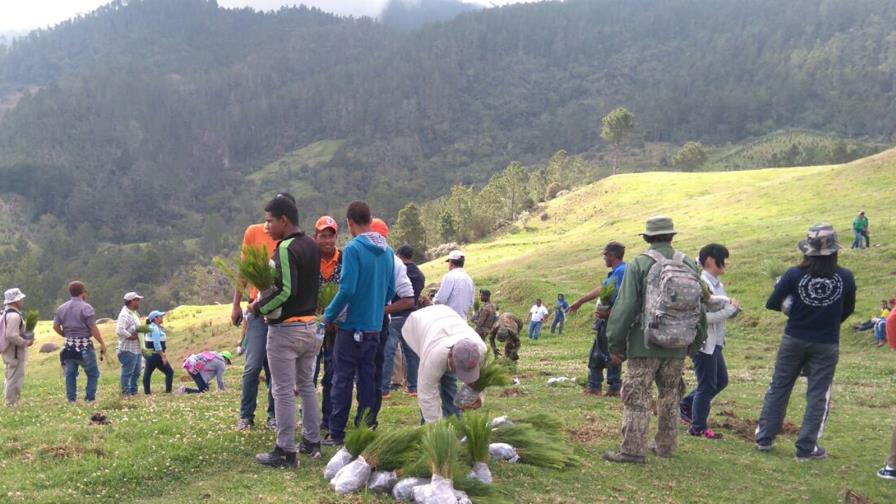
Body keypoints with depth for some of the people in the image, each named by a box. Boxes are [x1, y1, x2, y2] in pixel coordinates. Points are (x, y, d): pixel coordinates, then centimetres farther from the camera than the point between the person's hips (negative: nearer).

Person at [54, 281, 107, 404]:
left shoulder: (61, 308, 6)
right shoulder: (86, 308, -11)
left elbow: (55, 326, 5)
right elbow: (93, 328, -14)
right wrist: (102, 343, -8)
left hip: (68, 346, 6)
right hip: (84, 346, -6)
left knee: (70, 374, 11)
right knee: (93, 374, 4)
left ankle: (71, 400, 13)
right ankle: (90, 399, 1)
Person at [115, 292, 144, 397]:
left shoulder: (135, 314, 15)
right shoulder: (124, 315, -16)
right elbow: (119, 331, -27)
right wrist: (130, 336, -18)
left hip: (137, 349, 10)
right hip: (128, 349, -10)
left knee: (136, 372, 14)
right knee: (127, 372, -3)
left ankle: (133, 391, 23)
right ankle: (126, 393, 4)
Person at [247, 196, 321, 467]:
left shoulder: (285, 249, -17)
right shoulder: (312, 246, 10)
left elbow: (285, 290, -24)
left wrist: (258, 307, -12)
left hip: (285, 328, -9)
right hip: (310, 324, 9)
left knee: (283, 391, -2)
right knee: (306, 385, 17)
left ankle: (286, 452, 2)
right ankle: (312, 442, 24)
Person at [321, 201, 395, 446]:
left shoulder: (353, 249, -15)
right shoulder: (386, 251, 6)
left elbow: (347, 289, -21)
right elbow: (391, 290, 11)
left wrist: (329, 315, -8)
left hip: (352, 326, -6)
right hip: (375, 325, 6)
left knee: (342, 379, 2)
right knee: (367, 377, 12)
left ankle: (337, 433, 7)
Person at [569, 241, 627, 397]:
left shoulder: (622, 272, -16)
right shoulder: (615, 272, 15)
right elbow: (600, 290, 26)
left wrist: (608, 313, -23)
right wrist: (579, 302, 33)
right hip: (605, 321, 10)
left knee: (610, 356, -3)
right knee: (596, 355, 14)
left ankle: (614, 388, 5)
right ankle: (594, 387, 20)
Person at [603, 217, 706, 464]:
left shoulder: (639, 265, -8)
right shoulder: (689, 265, 6)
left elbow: (625, 307, -11)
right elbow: (699, 307, 12)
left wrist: (615, 344, -4)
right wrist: (697, 340, 23)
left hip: (645, 345, -5)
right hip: (678, 348, 5)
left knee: (636, 397, -2)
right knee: (669, 396, 17)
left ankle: (633, 450, -4)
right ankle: (665, 446, 25)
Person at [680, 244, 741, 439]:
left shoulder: (718, 284, 9)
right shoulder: (702, 284, -20)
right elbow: (703, 317, -25)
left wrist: (732, 307, -2)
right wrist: (729, 310, -20)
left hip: (715, 342, 9)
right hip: (703, 342, -9)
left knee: (721, 381, 18)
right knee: (707, 385, 2)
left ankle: (687, 405, 30)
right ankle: (698, 427, 16)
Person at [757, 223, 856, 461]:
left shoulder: (794, 275, -13)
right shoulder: (845, 277, -9)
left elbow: (772, 304, -6)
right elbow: (848, 310, 6)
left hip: (794, 340, 1)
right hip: (827, 345, 0)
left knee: (778, 388, 13)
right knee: (817, 396, 9)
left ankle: (764, 439, 20)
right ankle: (806, 448, 12)